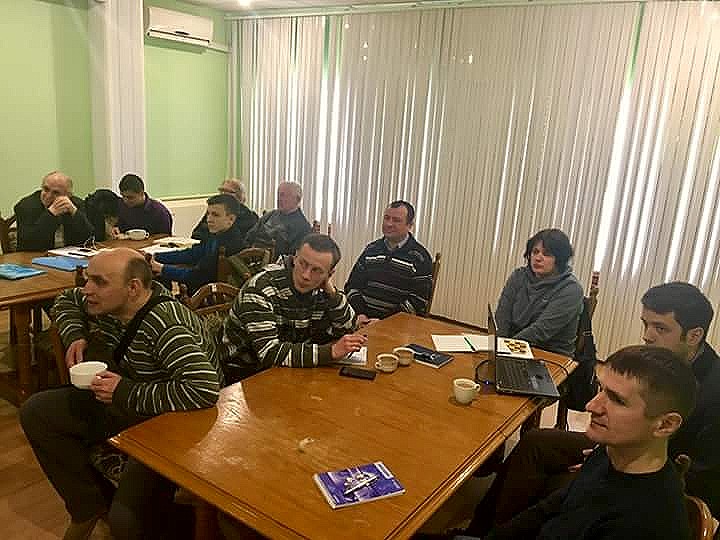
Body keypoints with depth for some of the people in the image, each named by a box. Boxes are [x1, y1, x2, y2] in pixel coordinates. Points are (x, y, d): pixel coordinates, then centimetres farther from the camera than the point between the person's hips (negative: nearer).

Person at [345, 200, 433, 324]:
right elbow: (353, 285, 14)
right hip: (364, 319, 4)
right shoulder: (371, 249, 13)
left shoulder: (420, 257, -1)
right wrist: (359, 313, -3)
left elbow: (418, 301, -6)